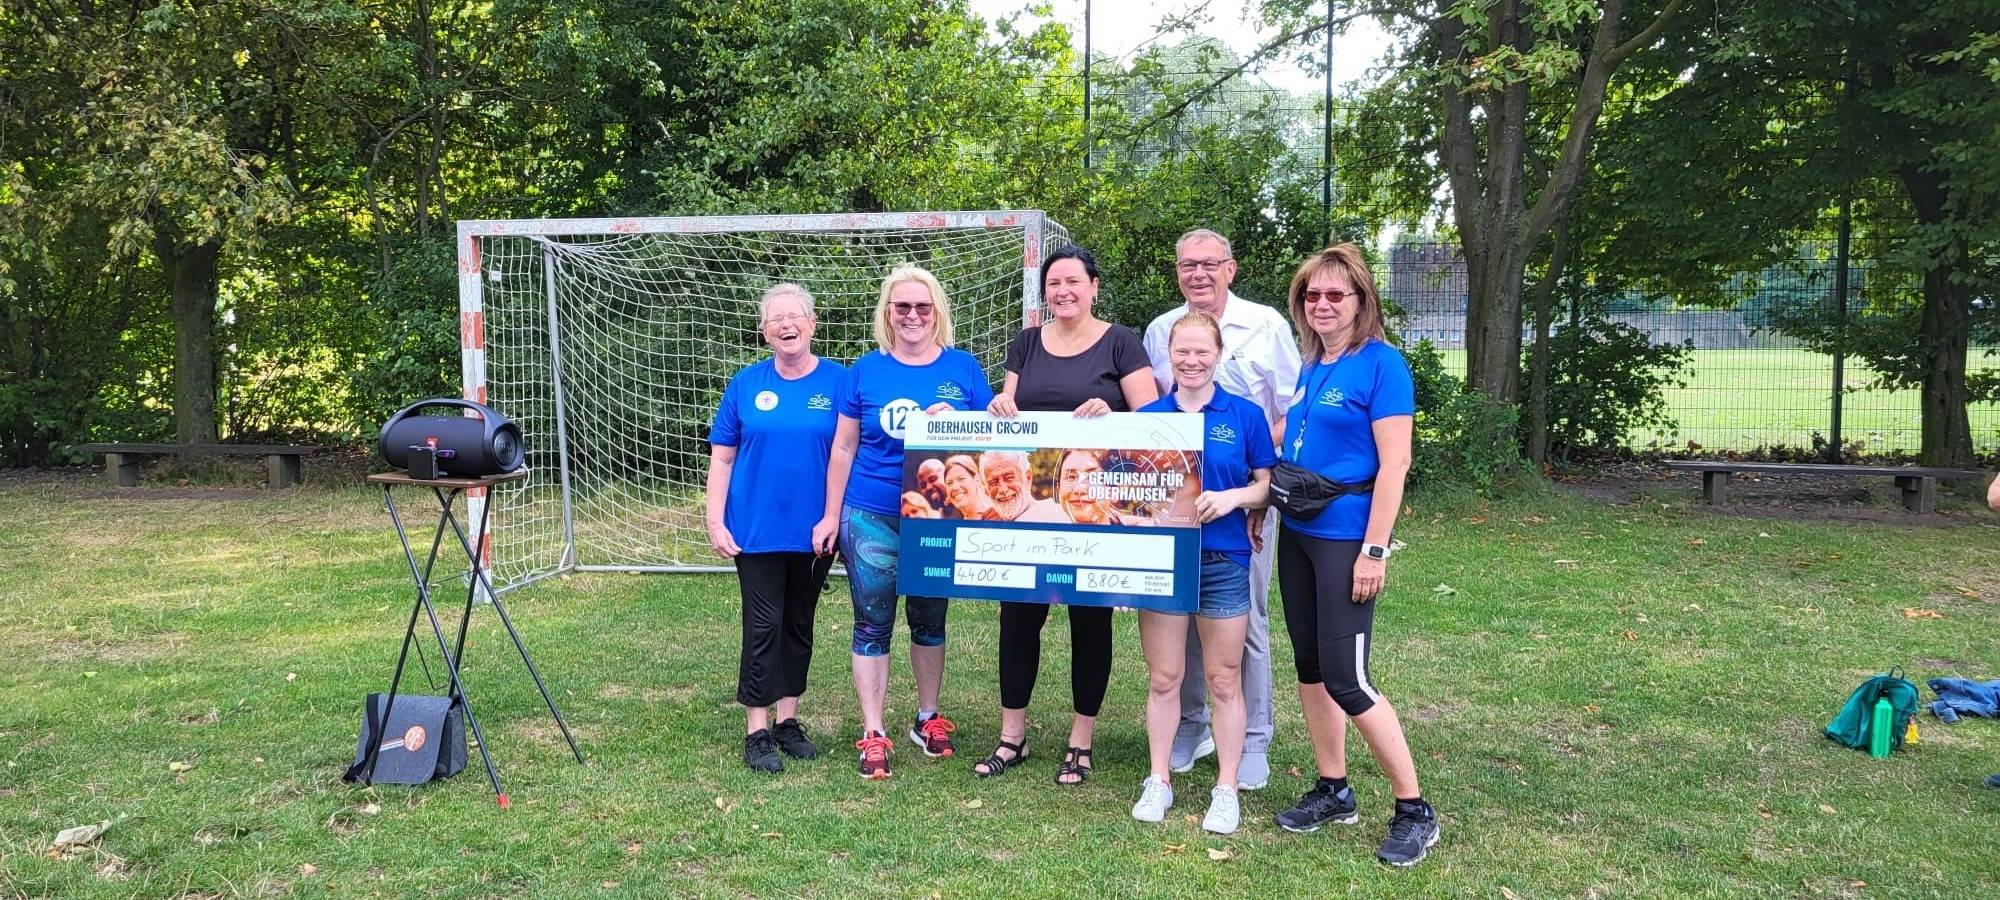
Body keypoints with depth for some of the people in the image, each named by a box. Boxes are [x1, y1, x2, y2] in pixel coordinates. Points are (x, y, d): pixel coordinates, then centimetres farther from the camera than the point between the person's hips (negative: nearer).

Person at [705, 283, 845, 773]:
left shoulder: (837, 380, -1)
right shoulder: (746, 383, 1)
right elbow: (721, 459, 3)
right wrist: (715, 522, -4)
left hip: (813, 530, 1)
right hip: (757, 528, -1)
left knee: (799, 625, 12)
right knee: (763, 627, -1)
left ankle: (788, 719, 25)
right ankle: (757, 731, 9)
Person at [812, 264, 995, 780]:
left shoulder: (963, 368, 1)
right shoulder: (866, 370, 0)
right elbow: (844, 448, 4)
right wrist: (831, 515, 4)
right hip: (871, 518, -1)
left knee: (929, 619, 15)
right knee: (872, 625, 4)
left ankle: (928, 718, 31)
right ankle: (873, 735, 13)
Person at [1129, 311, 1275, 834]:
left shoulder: (1245, 416, -1)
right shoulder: (1146, 417, 4)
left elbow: (1267, 486, 1)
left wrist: (1232, 498, -17)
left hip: (1224, 562, -1)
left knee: (1224, 681, 7)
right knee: (1163, 678, 9)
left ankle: (1226, 788, 19)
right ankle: (1159, 781, 23)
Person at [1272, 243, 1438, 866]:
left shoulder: (1381, 364, -12)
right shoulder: (1309, 367, 10)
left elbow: (1394, 464, -16)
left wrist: (1374, 550, -19)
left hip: (1346, 539, -8)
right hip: (1297, 534, 8)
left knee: (1346, 680, -7)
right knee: (1309, 666, 13)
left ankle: (1414, 811, 7)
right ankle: (1333, 791, 27)